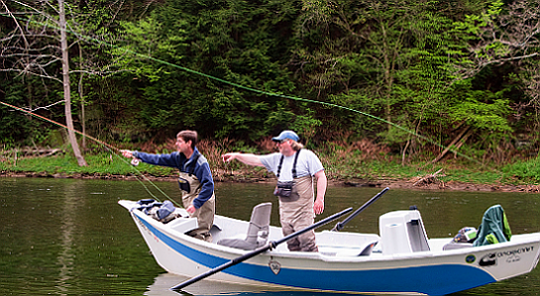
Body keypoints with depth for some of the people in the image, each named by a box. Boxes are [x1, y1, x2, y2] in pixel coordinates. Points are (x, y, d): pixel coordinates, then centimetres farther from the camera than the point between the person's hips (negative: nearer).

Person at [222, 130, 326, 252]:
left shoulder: (307, 156, -2)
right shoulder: (277, 158, 16)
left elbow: (321, 176, -6)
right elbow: (255, 160, 18)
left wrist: (320, 199, -15)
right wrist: (236, 155, 8)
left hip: (302, 207, -6)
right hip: (285, 207, 6)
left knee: (306, 240, -14)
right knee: (292, 244, 6)